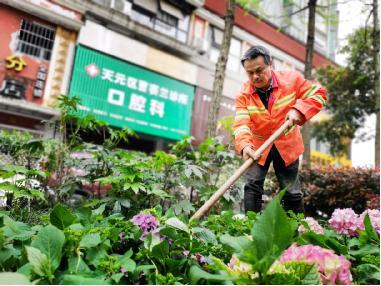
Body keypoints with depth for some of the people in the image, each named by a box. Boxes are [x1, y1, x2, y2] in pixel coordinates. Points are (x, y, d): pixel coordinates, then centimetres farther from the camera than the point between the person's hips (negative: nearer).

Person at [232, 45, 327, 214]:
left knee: (292, 193, 9)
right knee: (252, 186, -4)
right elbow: (241, 124, -27)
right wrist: (245, 146, -48)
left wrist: (299, 110, -27)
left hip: (286, 145, 0)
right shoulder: (243, 94, -16)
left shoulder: (291, 79, -15)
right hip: (257, 147, 0)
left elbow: (319, 94, -9)